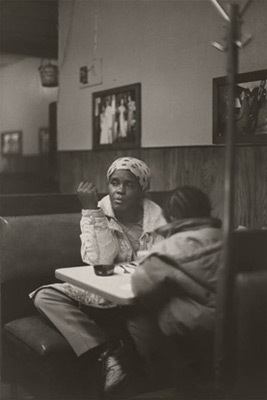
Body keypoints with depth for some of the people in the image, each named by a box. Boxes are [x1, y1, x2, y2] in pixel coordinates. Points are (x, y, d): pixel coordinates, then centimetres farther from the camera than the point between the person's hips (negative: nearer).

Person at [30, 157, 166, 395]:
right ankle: (108, 356, -31)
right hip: (102, 296, 2)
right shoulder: (97, 214, -6)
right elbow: (99, 262, -20)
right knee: (45, 296, -20)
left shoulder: (156, 218, -8)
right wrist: (91, 210, -23)